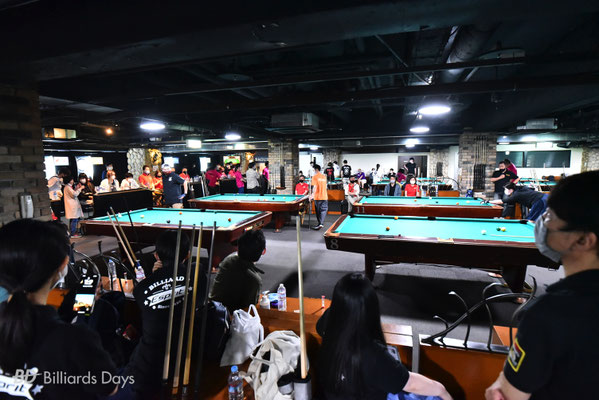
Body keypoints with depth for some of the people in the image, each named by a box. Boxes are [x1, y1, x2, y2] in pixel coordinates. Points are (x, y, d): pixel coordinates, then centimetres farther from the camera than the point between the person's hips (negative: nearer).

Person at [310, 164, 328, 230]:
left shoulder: (315, 176, -7)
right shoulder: (324, 176, 10)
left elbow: (315, 187, -13)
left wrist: (312, 195, -7)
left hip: (317, 197, -4)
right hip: (324, 196, 4)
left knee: (318, 211, 8)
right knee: (323, 210, 6)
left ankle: (319, 223, 16)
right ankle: (320, 223, -4)